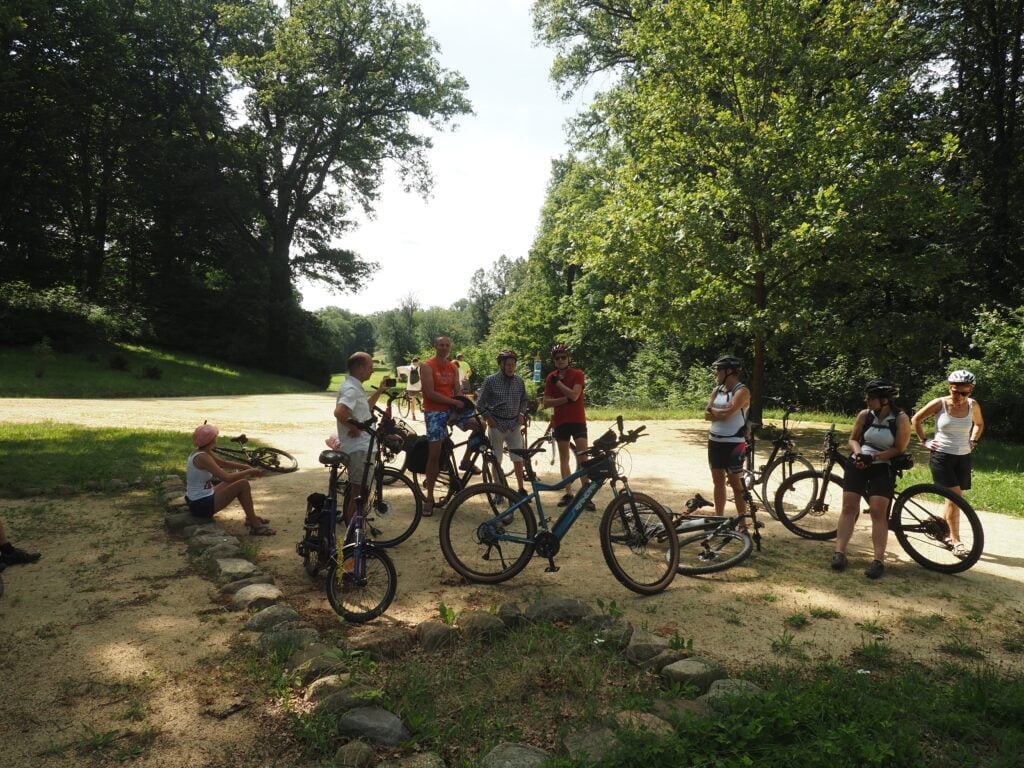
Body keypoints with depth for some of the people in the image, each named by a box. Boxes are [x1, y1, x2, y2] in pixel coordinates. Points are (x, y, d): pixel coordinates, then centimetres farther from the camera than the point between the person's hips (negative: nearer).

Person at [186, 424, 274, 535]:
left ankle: (251, 517, 25)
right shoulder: (202, 457, -24)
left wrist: (246, 467, 5)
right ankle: (255, 526, -6)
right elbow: (226, 477, -29)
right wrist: (249, 471, -17)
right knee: (243, 485, -13)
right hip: (202, 505, -10)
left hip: (196, 501, 10)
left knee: (237, 480, 19)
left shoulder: (202, 452, 6)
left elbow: (224, 463, 16)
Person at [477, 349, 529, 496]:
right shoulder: (490, 380, -7)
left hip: (514, 425, 3)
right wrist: (488, 417, -10)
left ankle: (522, 489, 17)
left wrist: (522, 414, 2)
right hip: (496, 425, -3)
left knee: (518, 458, 3)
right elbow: (480, 402, -1)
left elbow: (523, 400, 17)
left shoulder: (519, 381, 4)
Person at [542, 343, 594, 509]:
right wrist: (565, 399, -14)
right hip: (560, 422, 4)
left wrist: (558, 382, -12)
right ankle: (568, 493, 14)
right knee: (564, 458, 7)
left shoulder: (577, 374, -4)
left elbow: (574, 395, -18)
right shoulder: (550, 378, 5)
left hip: (578, 421, -3)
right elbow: (546, 402, -1)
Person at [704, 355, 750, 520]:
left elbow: (727, 413, -23)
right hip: (714, 441, 7)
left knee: (736, 483, -2)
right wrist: (721, 413, -12)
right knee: (718, 481, 13)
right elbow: (707, 415, 4)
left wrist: (713, 410, -4)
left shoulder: (742, 391, -12)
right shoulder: (716, 390, 11)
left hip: (733, 443, -7)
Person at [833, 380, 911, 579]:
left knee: (878, 511, -12)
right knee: (849, 506, -4)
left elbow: (899, 449, -9)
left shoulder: (900, 419, -8)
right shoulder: (864, 415, 1)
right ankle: (839, 552, -3)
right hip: (858, 464, 3)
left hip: (882, 468, -3)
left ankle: (879, 560, -8)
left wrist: (874, 456, -21)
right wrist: (858, 452, -12)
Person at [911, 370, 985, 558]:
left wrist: (973, 441, 9)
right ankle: (956, 541, -5)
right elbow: (916, 419, 1)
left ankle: (947, 533, 26)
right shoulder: (939, 404, -11)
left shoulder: (973, 405, 0)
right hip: (942, 456, -4)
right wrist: (924, 441, 0)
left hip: (963, 457, 4)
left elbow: (979, 424, 21)